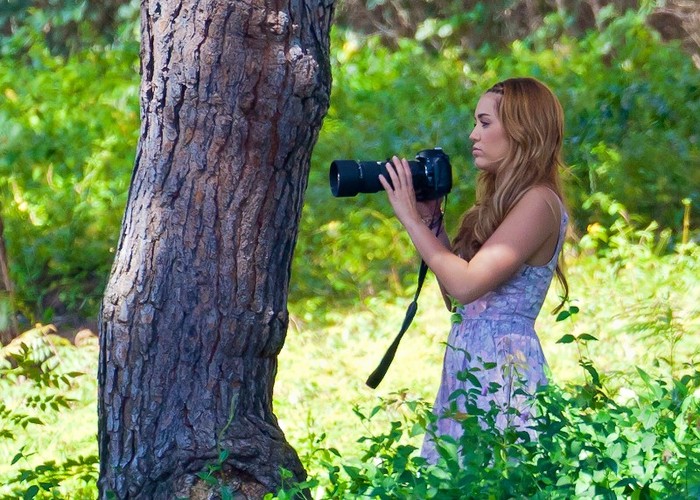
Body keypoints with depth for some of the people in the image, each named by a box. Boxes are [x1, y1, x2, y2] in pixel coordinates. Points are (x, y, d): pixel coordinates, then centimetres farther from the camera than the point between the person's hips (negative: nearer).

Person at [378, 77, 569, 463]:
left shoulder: (538, 202, -12)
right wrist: (431, 220, 12)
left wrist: (411, 218, -12)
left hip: (502, 364, -9)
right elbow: (454, 297, 16)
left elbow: (466, 285, -21)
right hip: (467, 364, 9)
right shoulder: (504, 200, 17)